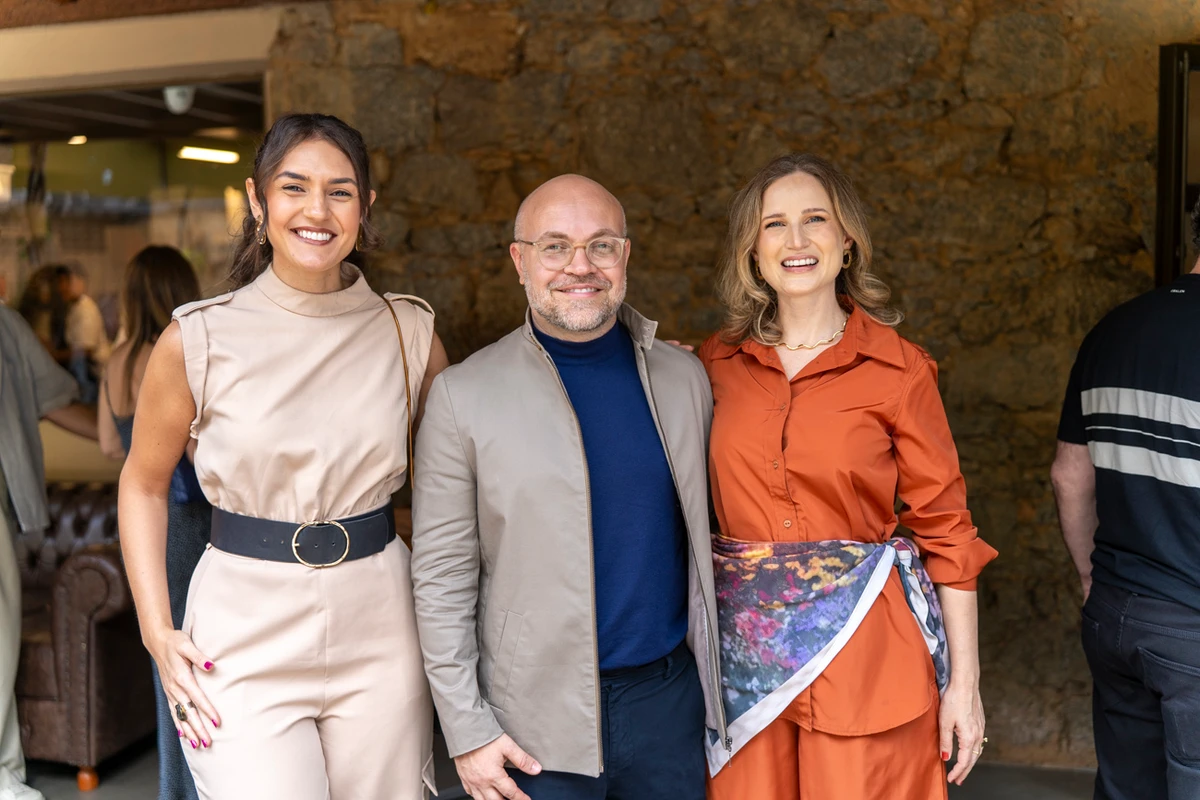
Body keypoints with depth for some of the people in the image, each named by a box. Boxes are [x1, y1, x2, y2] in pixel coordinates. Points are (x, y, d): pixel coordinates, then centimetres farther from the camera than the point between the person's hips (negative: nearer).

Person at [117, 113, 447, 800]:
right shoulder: (199, 340, -5)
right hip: (246, 633, -2)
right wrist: (157, 633, -1)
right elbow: (144, 485, 6)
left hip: (380, 629, 2)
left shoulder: (409, 332, 0)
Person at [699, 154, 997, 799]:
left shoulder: (899, 370, -4)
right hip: (747, 648, 3)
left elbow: (945, 528, -2)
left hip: (868, 649, -2)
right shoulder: (717, 363, 4)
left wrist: (964, 683, -4)